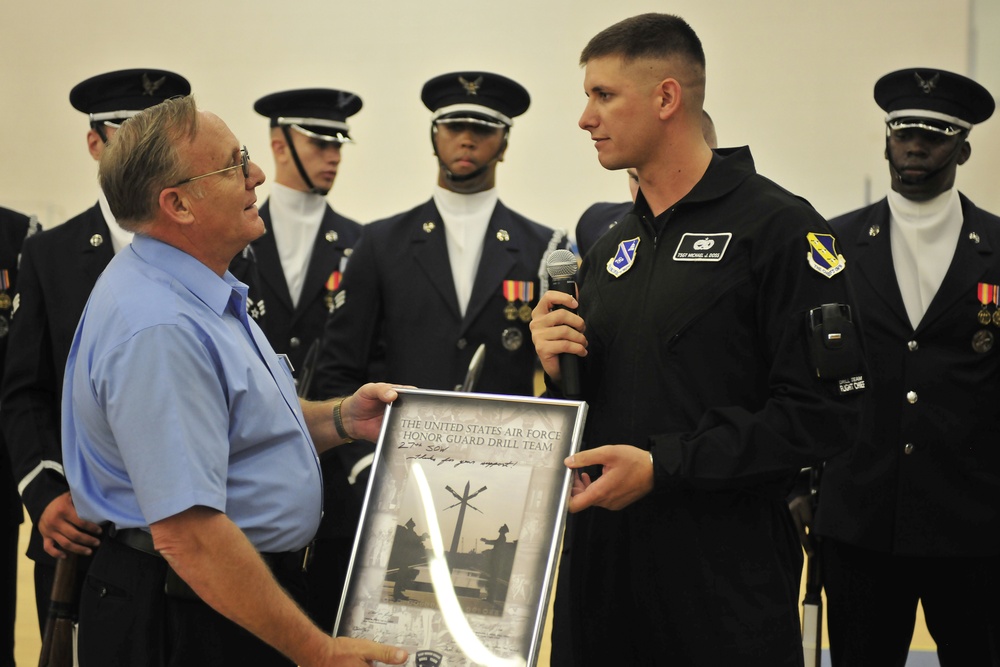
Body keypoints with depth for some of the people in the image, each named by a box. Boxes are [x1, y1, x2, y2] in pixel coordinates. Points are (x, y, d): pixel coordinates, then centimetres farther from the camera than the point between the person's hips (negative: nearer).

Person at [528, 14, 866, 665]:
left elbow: (824, 411, -16)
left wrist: (664, 465, -18)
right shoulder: (610, 249, 14)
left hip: (725, 580, -6)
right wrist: (556, 370, -2)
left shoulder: (779, 227, -8)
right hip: (601, 559, 7)